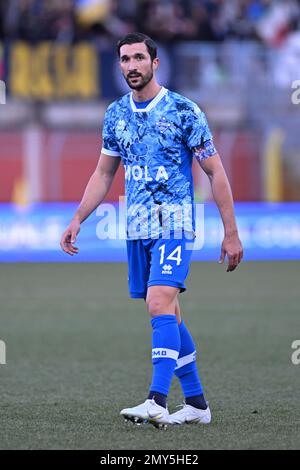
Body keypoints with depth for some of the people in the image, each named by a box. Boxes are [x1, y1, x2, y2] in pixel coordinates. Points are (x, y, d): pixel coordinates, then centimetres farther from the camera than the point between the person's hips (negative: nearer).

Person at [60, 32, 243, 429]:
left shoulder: (183, 111, -8)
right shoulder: (116, 113, 9)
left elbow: (216, 172, -5)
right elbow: (103, 174, 19)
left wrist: (231, 233, -7)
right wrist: (77, 221, 11)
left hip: (174, 225, -6)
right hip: (137, 228, 6)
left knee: (160, 304, -21)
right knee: (168, 316, 9)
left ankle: (157, 402, -27)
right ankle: (197, 403, 17)